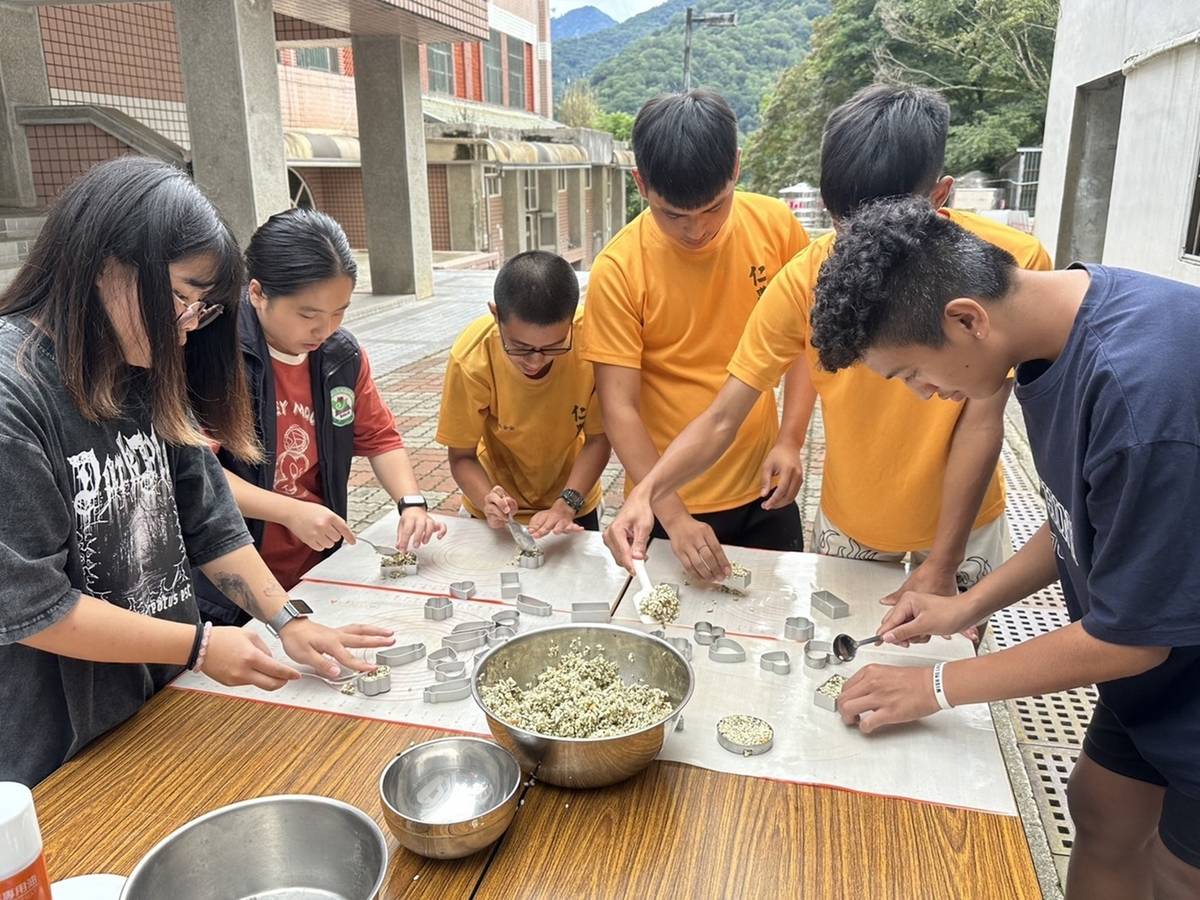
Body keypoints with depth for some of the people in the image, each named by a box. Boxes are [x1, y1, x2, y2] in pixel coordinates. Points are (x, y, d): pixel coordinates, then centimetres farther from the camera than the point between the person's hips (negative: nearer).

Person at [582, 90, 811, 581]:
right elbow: (619, 407, -15)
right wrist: (673, 517, -21)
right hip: (669, 504, -2)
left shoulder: (776, 226, -7)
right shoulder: (617, 271, -16)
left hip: (764, 489, 3)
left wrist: (790, 439, -6)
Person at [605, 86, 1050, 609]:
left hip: (962, 520, 0)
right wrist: (646, 492, -37)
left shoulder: (1009, 263, -23)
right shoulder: (806, 277, -22)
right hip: (847, 522, 1)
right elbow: (721, 419, -21)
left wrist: (942, 564, -17)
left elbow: (982, 422, -19)